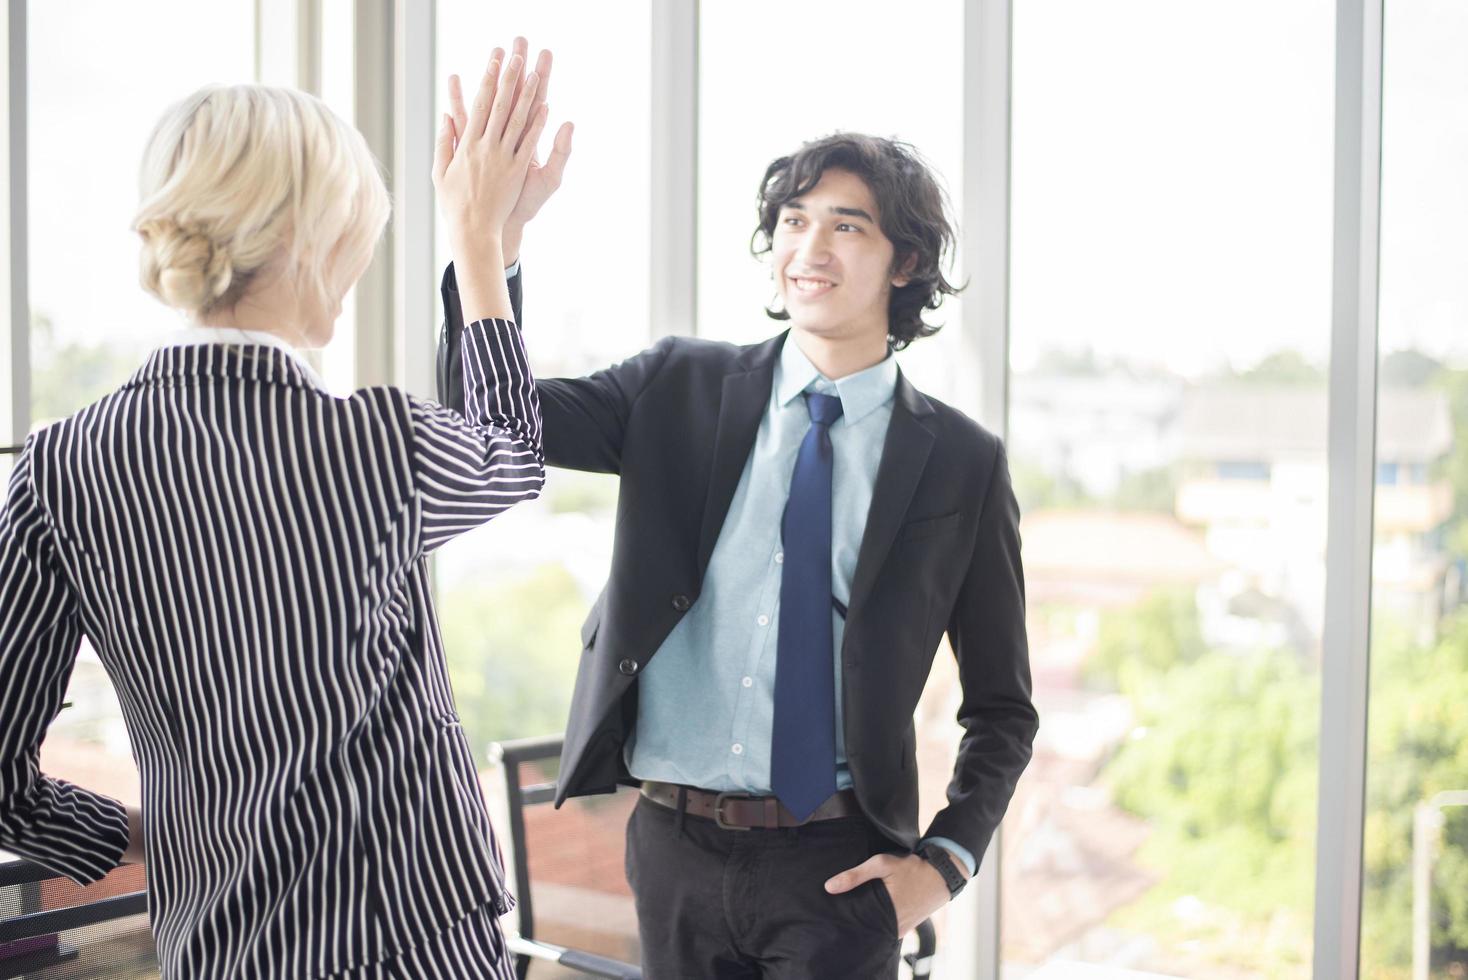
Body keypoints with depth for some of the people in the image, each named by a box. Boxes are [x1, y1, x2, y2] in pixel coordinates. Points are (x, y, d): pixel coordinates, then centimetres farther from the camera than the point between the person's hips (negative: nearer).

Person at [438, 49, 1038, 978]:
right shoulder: (680, 388, 1)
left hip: (836, 864, -2)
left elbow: (1002, 706, 4)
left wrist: (944, 861, -6)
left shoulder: (960, 463, -3)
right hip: (674, 843, 2)